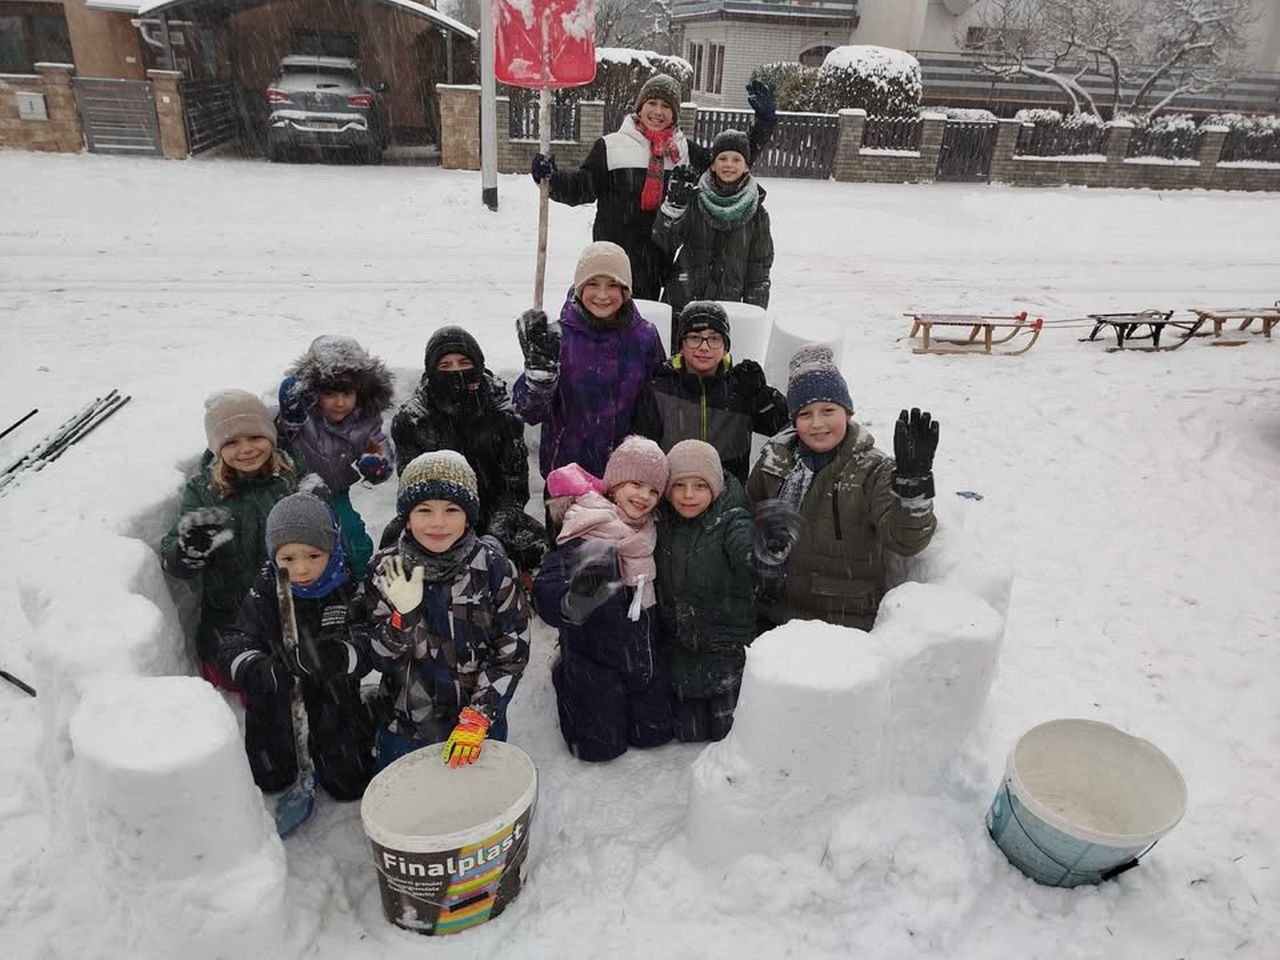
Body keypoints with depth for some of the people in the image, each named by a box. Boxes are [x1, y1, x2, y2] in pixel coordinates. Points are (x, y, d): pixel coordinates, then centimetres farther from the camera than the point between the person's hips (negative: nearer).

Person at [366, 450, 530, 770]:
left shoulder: (492, 567, -15)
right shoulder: (387, 570, -11)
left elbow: (513, 651, -9)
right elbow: (383, 660, -9)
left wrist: (476, 720, -14)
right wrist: (405, 613, -27)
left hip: (479, 725, -1)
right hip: (404, 728, 1)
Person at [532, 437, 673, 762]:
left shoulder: (648, 533, 1)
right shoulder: (587, 533, -22)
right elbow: (546, 590, -34)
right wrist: (572, 603, -54)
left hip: (642, 654, 6)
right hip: (594, 658, -6)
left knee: (654, 733, 8)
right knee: (603, 746, 0)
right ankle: (566, 680, 24)